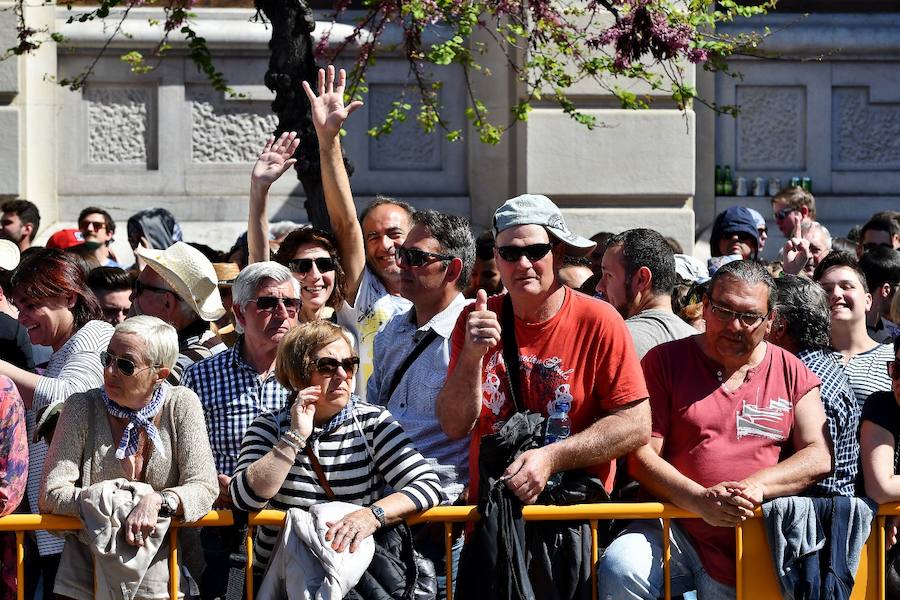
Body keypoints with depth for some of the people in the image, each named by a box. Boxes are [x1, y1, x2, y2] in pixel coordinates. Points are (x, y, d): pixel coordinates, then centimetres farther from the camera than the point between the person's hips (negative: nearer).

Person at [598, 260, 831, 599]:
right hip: (675, 530, -1)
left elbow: (819, 457, 1)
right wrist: (701, 500, -19)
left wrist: (757, 485, -17)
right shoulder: (665, 362, 5)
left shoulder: (791, 373, 11)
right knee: (618, 570, -29)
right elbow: (641, 456, -3)